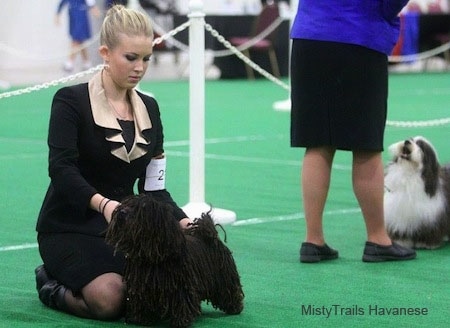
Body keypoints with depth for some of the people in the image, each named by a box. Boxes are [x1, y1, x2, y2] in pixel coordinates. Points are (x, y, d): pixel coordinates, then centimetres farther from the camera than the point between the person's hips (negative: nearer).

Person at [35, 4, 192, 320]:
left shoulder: (149, 108, 8)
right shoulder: (71, 101, -9)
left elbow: (153, 187, 9)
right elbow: (61, 169, -22)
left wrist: (183, 220, -10)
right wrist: (102, 204, -39)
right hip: (70, 227, -6)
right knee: (110, 300, -31)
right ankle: (53, 284, 3)